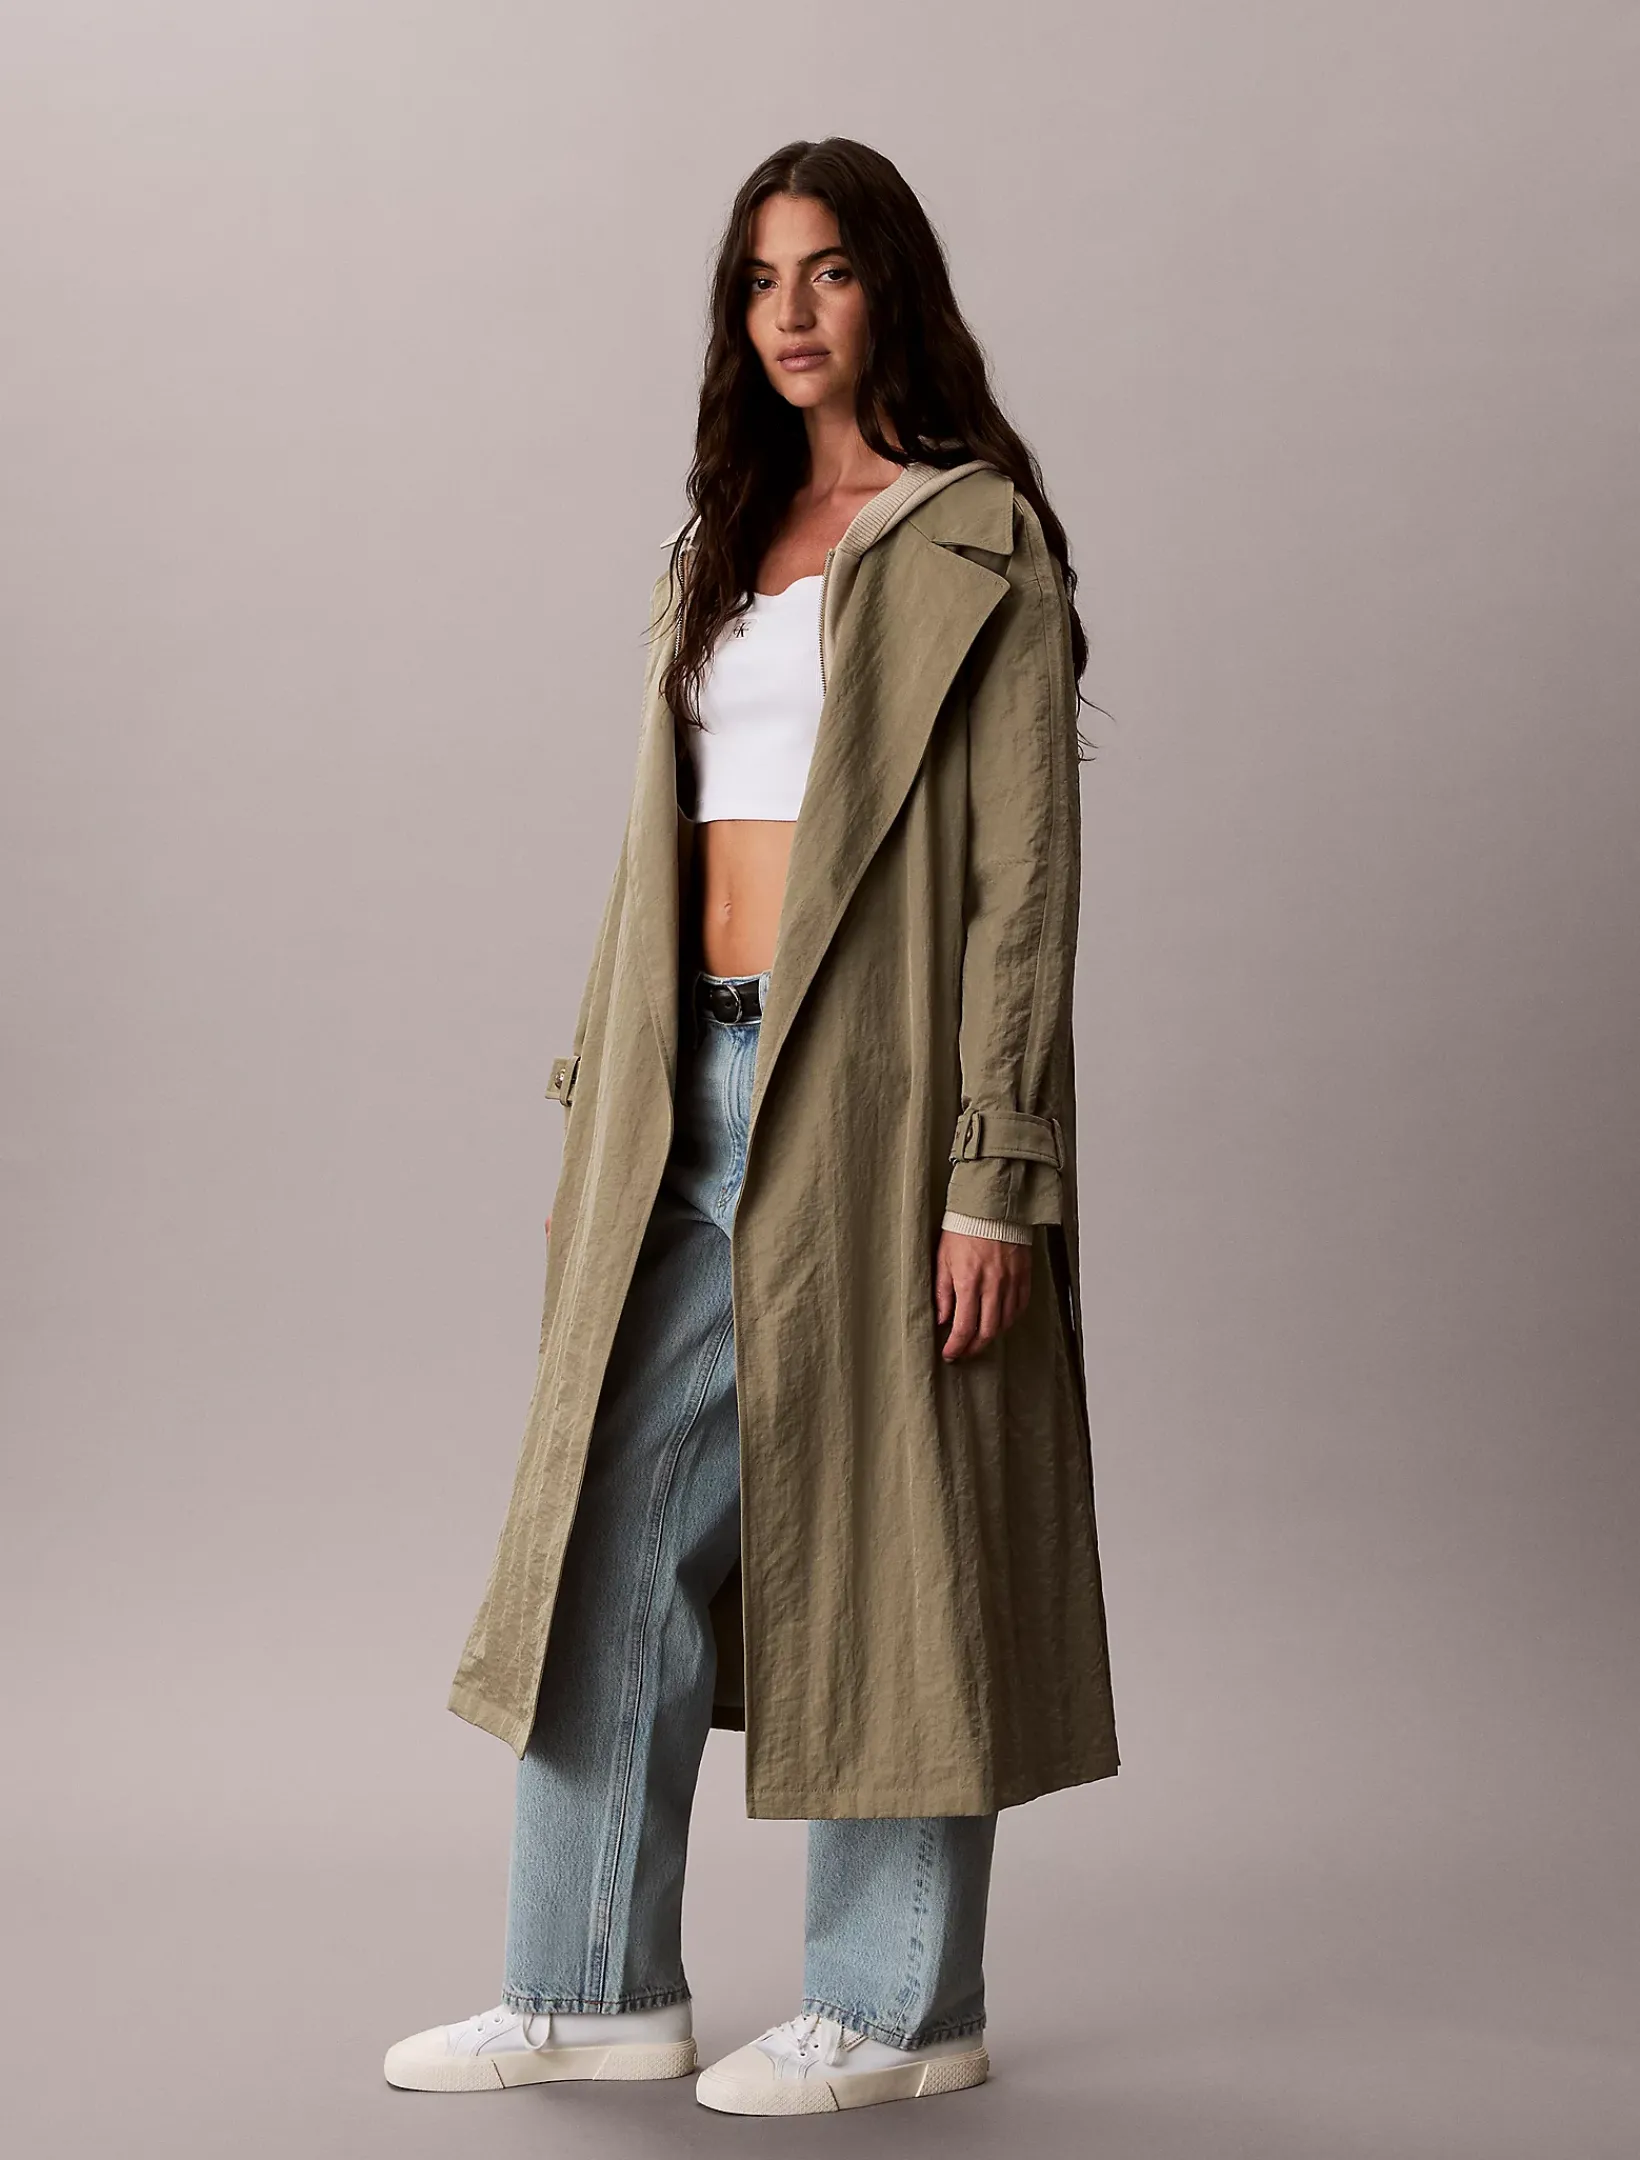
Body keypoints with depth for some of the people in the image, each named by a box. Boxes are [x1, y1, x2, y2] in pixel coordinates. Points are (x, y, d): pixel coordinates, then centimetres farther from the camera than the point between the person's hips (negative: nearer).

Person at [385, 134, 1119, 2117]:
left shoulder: (976, 544, -3)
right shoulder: (720, 543, 18)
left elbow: (1025, 873, -9)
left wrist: (995, 1172, -15)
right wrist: (605, 1099, 14)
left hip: (871, 1078, -7)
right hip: (696, 1080, 7)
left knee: (875, 1534, 1)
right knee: (625, 1519, 7)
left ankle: (900, 2009, 15)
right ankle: (595, 1987, 18)